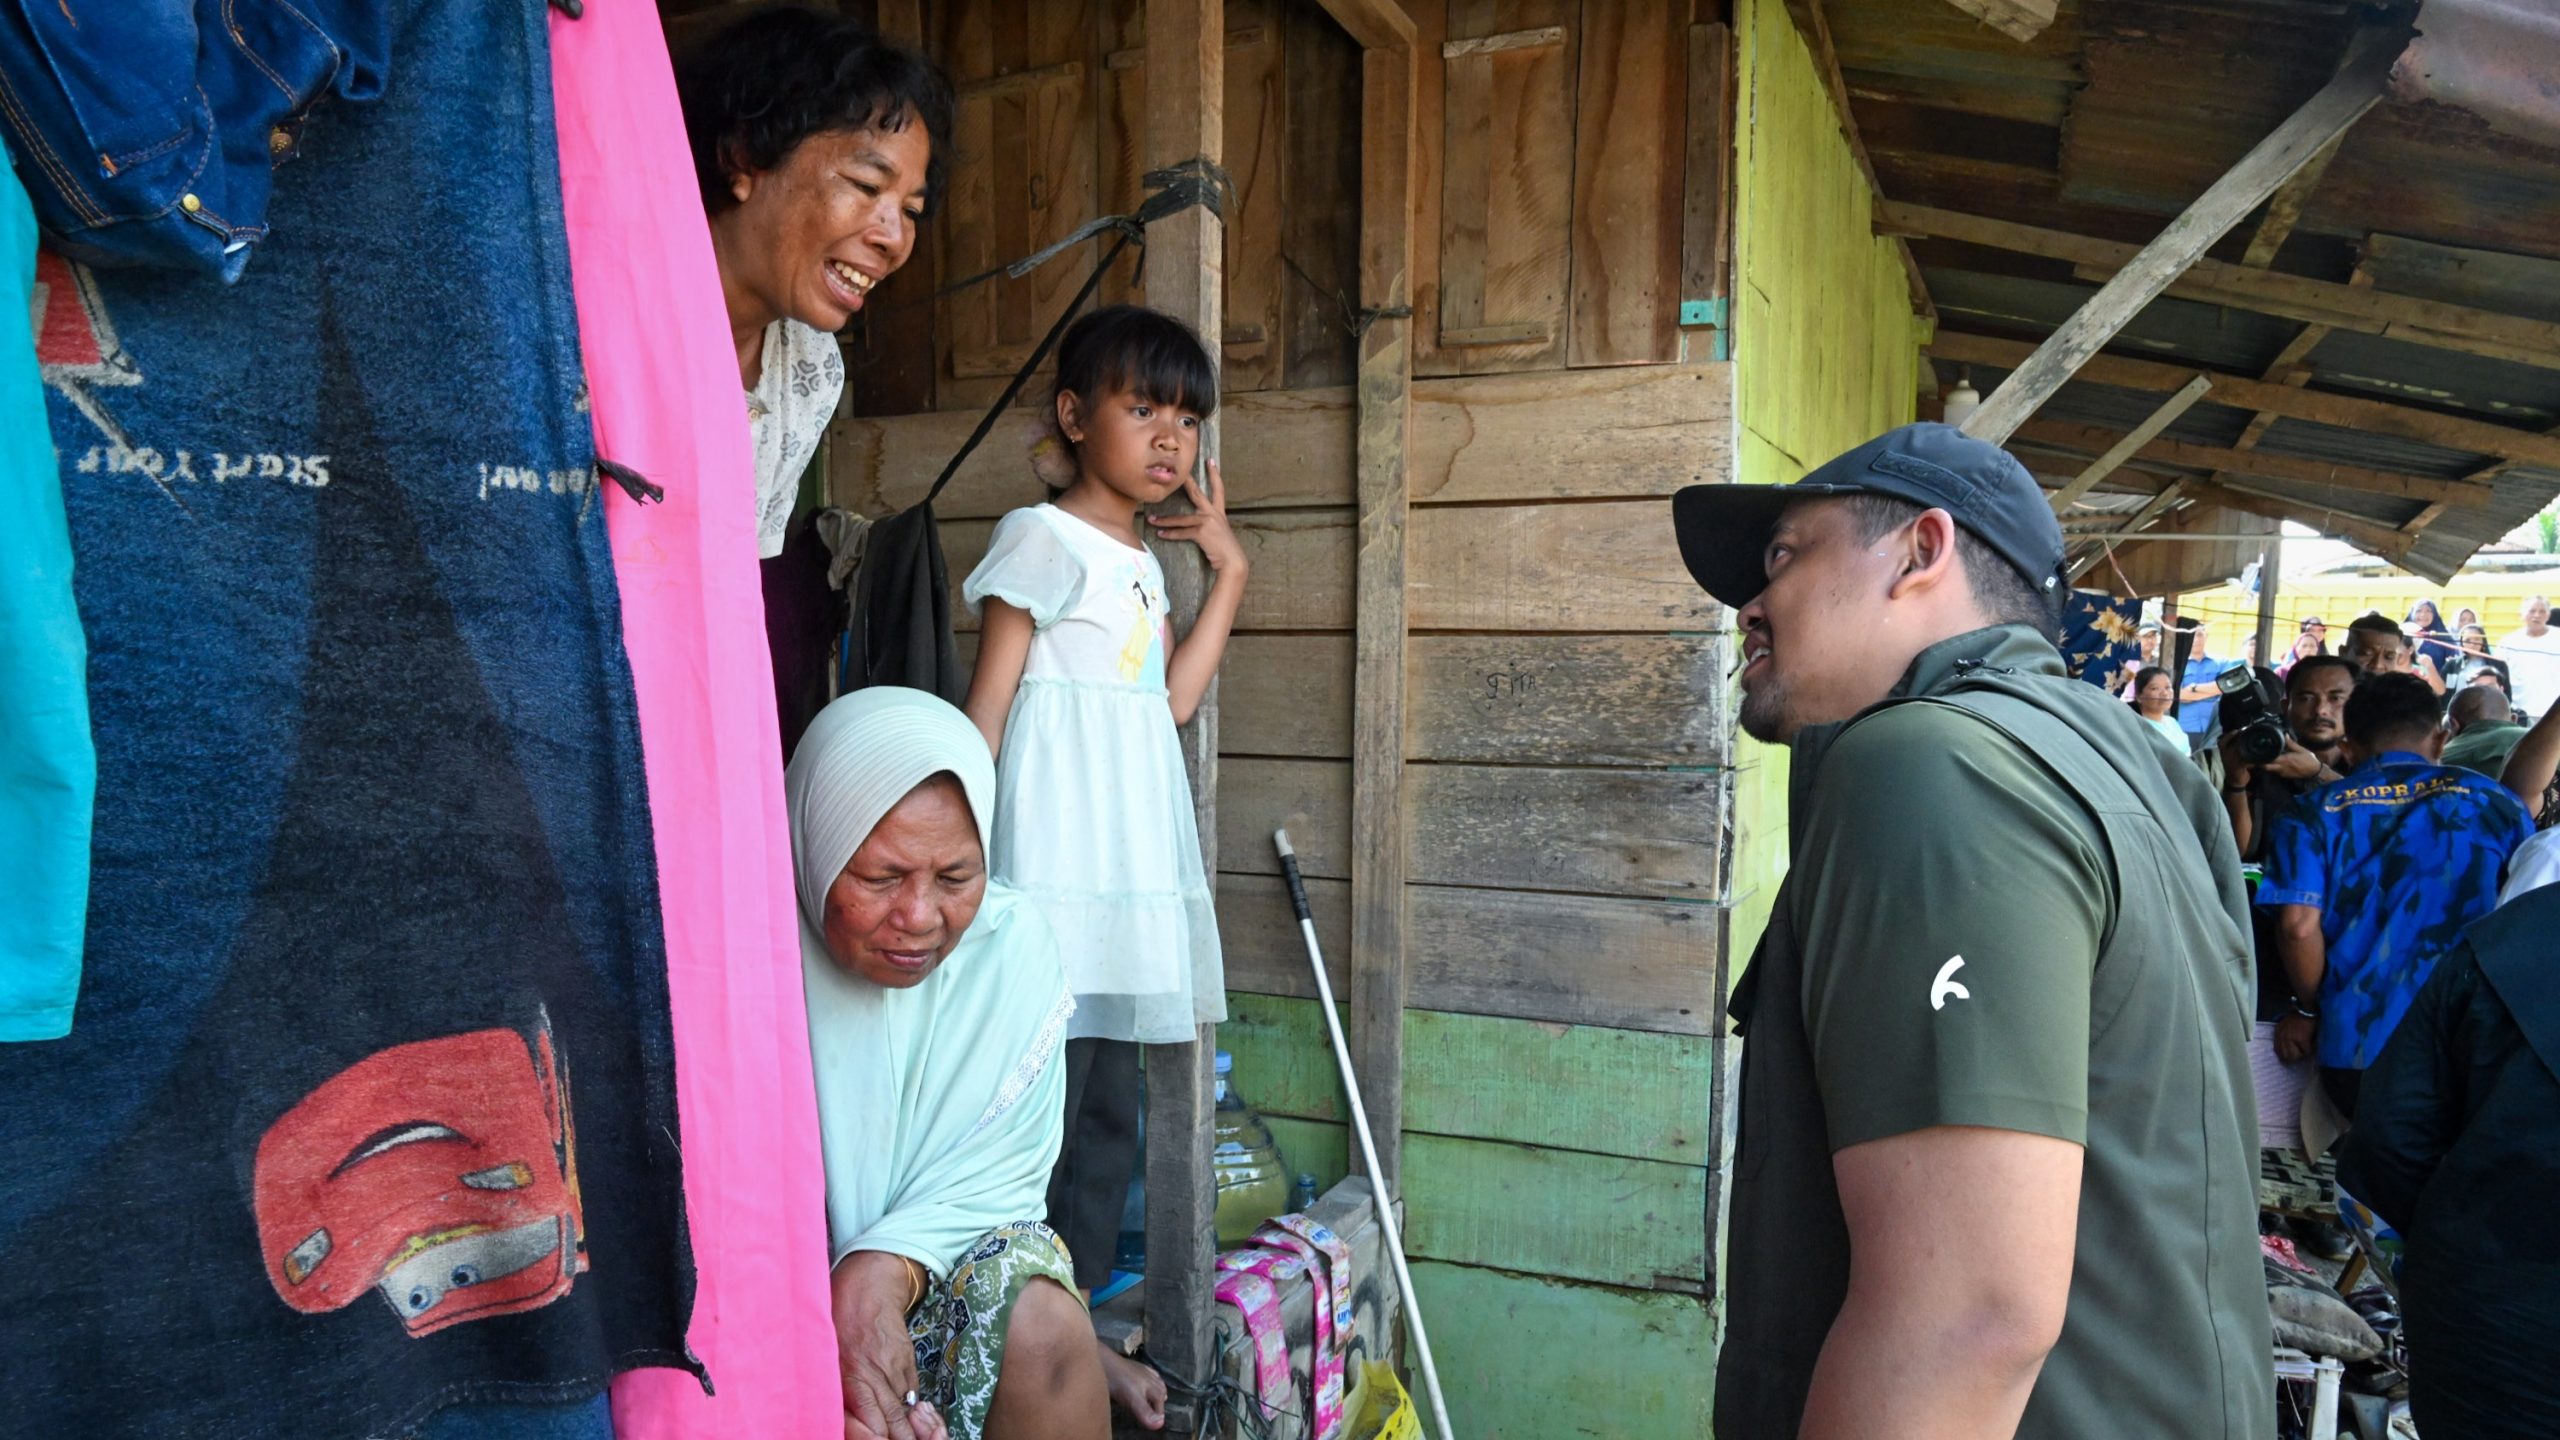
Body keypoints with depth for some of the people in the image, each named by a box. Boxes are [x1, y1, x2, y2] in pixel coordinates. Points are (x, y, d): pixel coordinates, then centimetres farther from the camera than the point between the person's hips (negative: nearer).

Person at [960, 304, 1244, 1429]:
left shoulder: (1144, 565, 19)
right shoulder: (1042, 536, -5)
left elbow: (1174, 698, 12)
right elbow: (986, 702, -9)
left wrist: (1228, 569, 16)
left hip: (1134, 870, 8)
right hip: (1055, 861, -8)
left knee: (1111, 1109, 12)